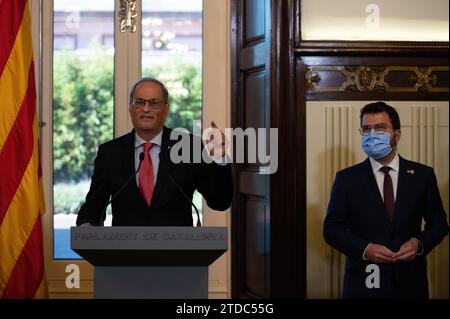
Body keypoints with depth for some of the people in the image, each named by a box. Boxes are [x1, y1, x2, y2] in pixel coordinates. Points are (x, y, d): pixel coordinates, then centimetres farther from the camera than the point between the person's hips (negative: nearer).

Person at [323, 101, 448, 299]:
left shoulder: (423, 175, 3)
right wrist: (364, 249, -15)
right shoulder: (346, 178, 0)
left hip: (410, 282, 1)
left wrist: (420, 244, -10)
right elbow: (332, 228, -1)